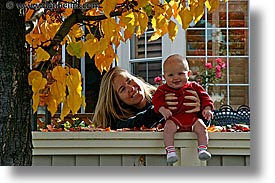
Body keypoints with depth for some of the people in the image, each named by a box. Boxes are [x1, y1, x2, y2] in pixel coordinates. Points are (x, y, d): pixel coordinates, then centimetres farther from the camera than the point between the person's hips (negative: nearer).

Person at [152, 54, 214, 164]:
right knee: (169, 126, -31)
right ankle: (170, 150, -34)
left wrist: (207, 109, -5)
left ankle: (202, 149, -25)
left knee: (200, 126, -26)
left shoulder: (194, 87, 13)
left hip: (192, 118, 1)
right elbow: (157, 100, -2)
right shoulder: (163, 90, 10)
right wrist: (162, 109, -22)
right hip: (174, 118, -1)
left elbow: (204, 98, 13)